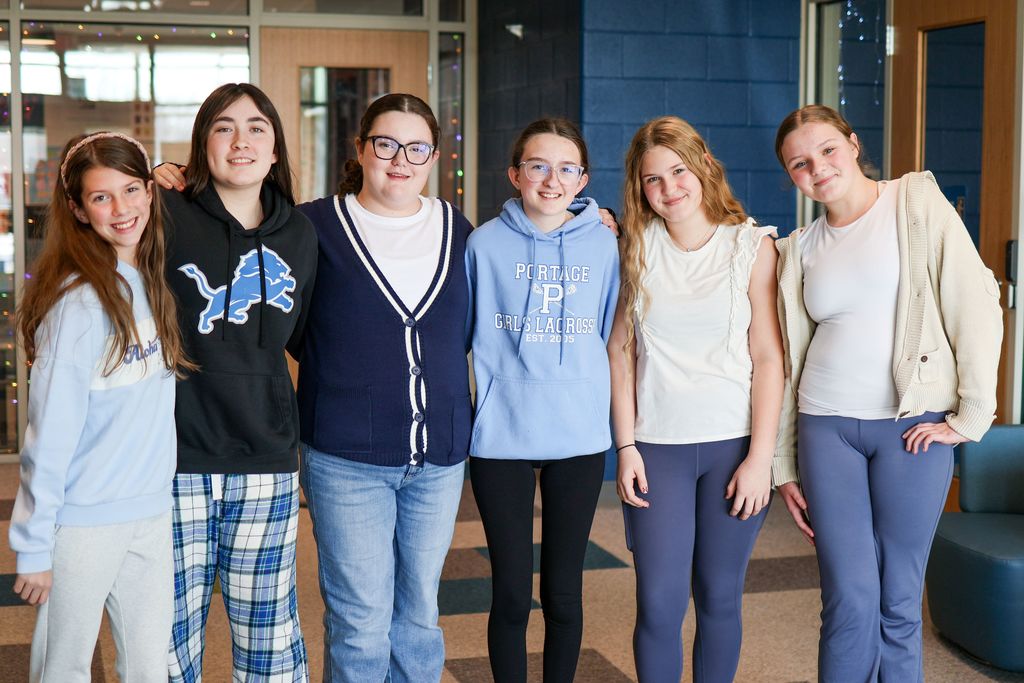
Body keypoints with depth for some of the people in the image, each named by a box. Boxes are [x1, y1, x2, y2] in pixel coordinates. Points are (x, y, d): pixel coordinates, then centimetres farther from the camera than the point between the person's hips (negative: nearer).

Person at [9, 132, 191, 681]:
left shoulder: (154, 283, 5)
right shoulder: (78, 302, -16)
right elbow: (50, 434, -15)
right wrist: (34, 545, -12)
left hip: (152, 512, 6)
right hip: (84, 520, -6)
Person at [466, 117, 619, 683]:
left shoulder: (604, 245, 2)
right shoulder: (486, 243, -2)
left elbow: (609, 335, 11)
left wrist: (595, 405, 8)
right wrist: (487, 396, 3)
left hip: (580, 438, 1)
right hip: (501, 438, -1)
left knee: (564, 592, 10)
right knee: (511, 593, 5)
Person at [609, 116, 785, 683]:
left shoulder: (752, 246, -2)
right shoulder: (637, 248, 4)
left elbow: (768, 358, -4)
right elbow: (620, 351, 5)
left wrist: (760, 456, -9)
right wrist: (626, 448, -1)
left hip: (734, 444, -1)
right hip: (657, 447, 1)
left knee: (719, 599, 7)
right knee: (659, 604, -3)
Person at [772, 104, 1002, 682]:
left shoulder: (918, 205, 0)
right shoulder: (800, 249, 11)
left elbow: (977, 306, -6)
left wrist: (970, 417, -10)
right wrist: (784, 466, 12)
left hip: (916, 427, -2)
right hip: (827, 427, 2)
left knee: (899, 601, 2)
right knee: (851, 600, -1)